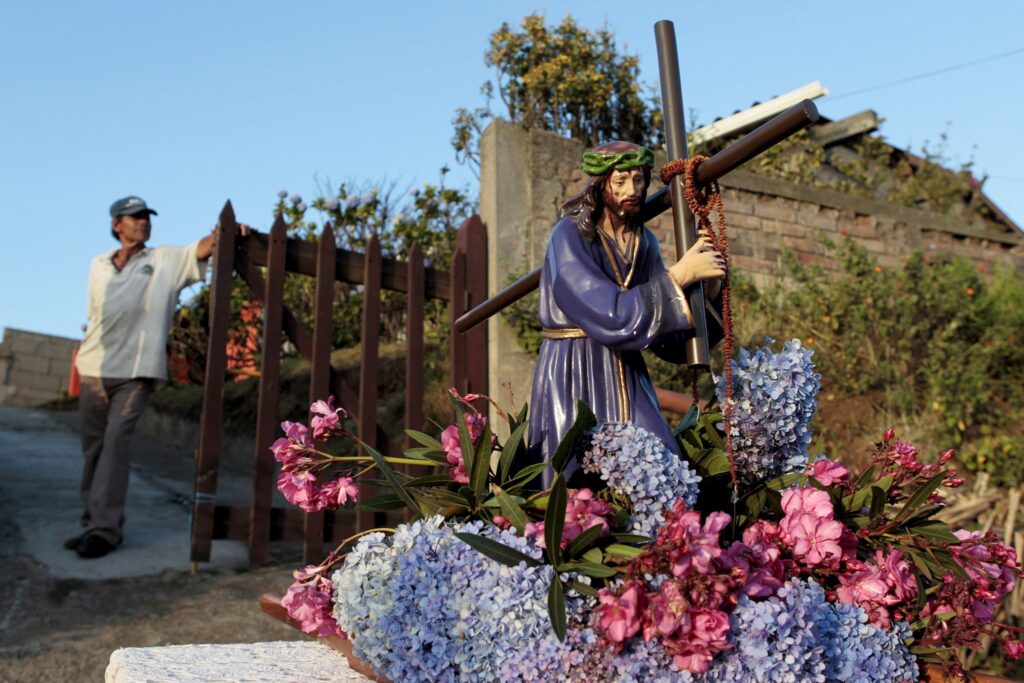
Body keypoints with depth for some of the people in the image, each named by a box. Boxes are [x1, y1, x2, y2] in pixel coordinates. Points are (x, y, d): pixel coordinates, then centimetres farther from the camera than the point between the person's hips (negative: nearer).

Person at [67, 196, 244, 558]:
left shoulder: (167, 260, 5)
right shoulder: (98, 266, 16)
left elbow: (205, 246, -9)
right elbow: (95, 315, 21)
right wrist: (85, 356, 13)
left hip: (135, 370, -4)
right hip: (94, 367, 4)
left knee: (115, 441, -12)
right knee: (93, 446, 8)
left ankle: (104, 528, -11)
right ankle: (93, 521, 18)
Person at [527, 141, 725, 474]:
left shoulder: (645, 242, 6)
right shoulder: (570, 236, -12)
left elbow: (666, 338, 5)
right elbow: (611, 315, -23)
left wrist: (706, 290, -11)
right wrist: (679, 274, -20)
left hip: (627, 378, 6)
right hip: (574, 376, -5)